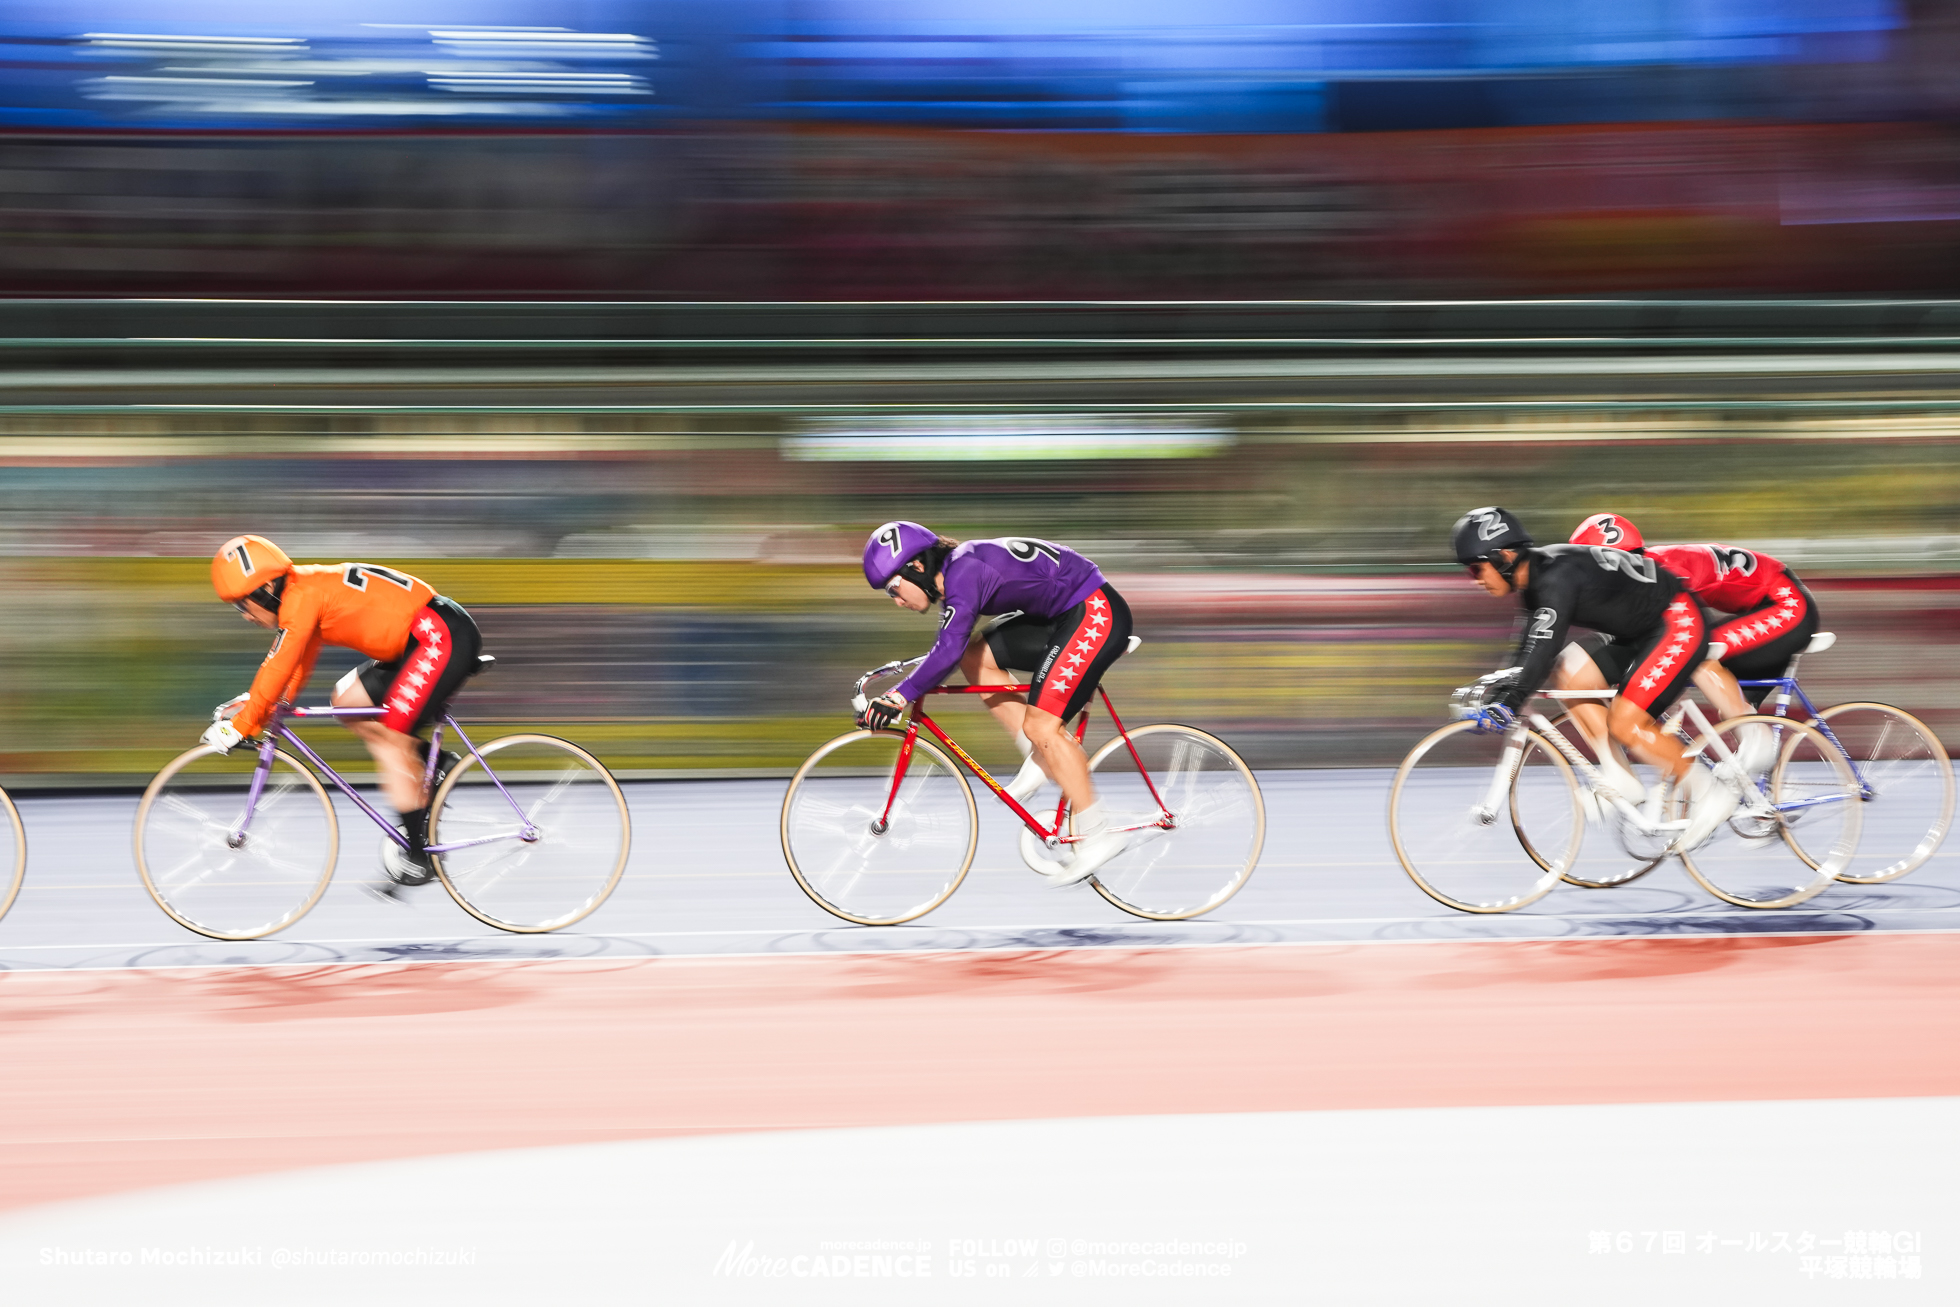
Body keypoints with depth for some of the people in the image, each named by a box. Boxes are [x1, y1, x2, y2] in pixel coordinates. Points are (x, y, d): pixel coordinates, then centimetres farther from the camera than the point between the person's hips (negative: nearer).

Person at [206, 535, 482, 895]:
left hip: (442, 637, -10)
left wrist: (240, 727, -13)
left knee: (389, 740, -8)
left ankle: (419, 857, -3)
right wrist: (255, 703, 15)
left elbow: (278, 667, -18)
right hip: (427, 639, 10)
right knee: (347, 702, 10)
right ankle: (433, 764, 12)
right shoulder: (308, 592, 14)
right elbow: (299, 664, 22)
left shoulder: (302, 595, -14)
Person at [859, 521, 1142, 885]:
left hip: (1095, 611, -10)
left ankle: (1096, 836, -8)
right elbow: (951, 649, 25)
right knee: (975, 658, 8)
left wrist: (899, 697, -31)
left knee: (1040, 726, -13)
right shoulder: (956, 571, 10)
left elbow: (949, 651, -32)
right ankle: (1040, 761, 9)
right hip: (1063, 617, 10)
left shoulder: (964, 571, -20)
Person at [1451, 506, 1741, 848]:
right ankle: (1620, 779, 4)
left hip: (1679, 623, -10)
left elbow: (1543, 647, -35)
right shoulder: (1535, 579, 4)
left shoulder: (1557, 576, -26)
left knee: (1625, 723, -17)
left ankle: (1710, 790, -3)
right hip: (1642, 630, 10)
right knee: (1568, 678, 0)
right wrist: (1498, 694, 8)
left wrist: (1507, 704, -38)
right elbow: (1530, 650, 12)